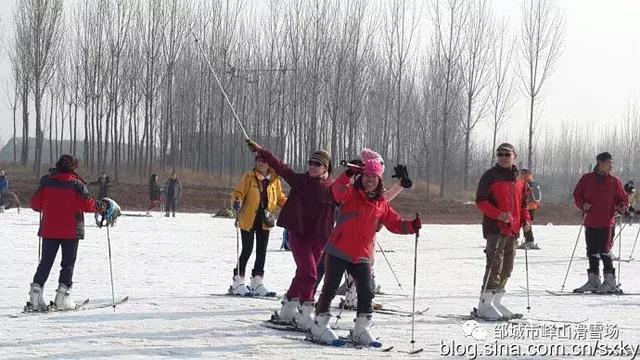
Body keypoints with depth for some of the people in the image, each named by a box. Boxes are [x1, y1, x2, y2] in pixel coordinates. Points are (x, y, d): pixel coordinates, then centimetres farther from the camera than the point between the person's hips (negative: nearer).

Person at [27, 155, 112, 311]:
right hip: (71, 231, -3)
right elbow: (88, 205, -13)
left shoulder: (47, 182, 2)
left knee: (45, 262, 9)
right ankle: (62, 297, -2)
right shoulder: (77, 184, -8)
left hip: (49, 230, 3)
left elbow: (35, 204, 5)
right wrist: (103, 206, 3)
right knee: (68, 263, 6)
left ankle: (35, 294, -1)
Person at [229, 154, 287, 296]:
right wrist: (237, 201, -27)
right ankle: (238, 282, 6)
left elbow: (280, 197, 14)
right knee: (247, 250, -3)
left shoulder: (274, 180, 7)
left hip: (264, 220, 4)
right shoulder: (249, 177, -3)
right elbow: (238, 192, -6)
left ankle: (257, 283, 16)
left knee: (261, 251, 7)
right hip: (248, 219, -4)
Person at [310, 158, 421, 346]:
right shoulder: (351, 193, -4)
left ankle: (361, 329, 18)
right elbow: (338, 191, -26)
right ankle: (320, 326, 14)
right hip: (338, 251, -4)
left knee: (366, 293, 4)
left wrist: (411, 226, -7)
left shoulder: (382, 205, 9)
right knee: (330, 289, 0)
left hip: (362, 256, 4)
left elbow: (395, 223, 12)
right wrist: (349, 174, -43)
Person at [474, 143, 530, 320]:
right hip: (495, 227, -7)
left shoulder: (519, 179, 15)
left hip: (512, 229, 7)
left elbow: (523, 203, 24)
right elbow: (480, 201, -9)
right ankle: (485, 304, -13)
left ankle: (495, 301, 19)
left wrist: (525, 220, 7)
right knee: (495, 265, -14)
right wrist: (498, 214, -21)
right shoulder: (490, 176, -4)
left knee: (507, 267, 10)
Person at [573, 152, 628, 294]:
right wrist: (583, 205, -8)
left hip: (607, 223, -3)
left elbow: (623, 199, 6)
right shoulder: (586, 179, 4)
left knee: (605, 252, -11)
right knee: (592, 253, 11)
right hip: (590, 222, 3)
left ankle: (610, 283, -5)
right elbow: (577, 195, 10)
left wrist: (622, 207, -14)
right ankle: (593, 280, 22)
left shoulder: (614, 181, 2)